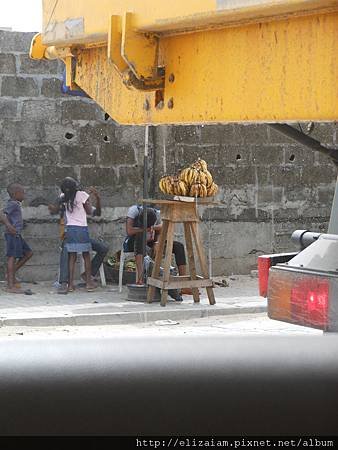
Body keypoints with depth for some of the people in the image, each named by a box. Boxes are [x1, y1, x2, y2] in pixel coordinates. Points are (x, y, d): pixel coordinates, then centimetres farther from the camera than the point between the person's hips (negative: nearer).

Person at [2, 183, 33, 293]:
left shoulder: (15, 204, 17)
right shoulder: (12, 204, -12)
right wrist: (9, 226, -35)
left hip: (17, 235, 10)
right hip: (13, 234, -10)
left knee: (28, 253, 12)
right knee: (12, 257, -9)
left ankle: (12, 274, 13)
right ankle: (11, 286, -9)